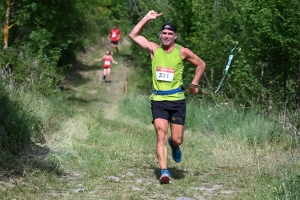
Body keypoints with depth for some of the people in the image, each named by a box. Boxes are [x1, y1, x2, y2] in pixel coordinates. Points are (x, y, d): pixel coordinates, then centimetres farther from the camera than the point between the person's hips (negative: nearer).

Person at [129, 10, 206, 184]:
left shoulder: (182, 52, 0)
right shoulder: (154, 49, 5)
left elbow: (201, 64, 12)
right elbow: (134, 35, 4)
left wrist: (194, 84, 8)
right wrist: (147, 18, 0)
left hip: (177, 100, -1)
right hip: (158, 101, 1)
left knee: (177, 140, 1)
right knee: (161, 136, -13)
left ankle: (174, 146, 39)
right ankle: (164, 171, -14)